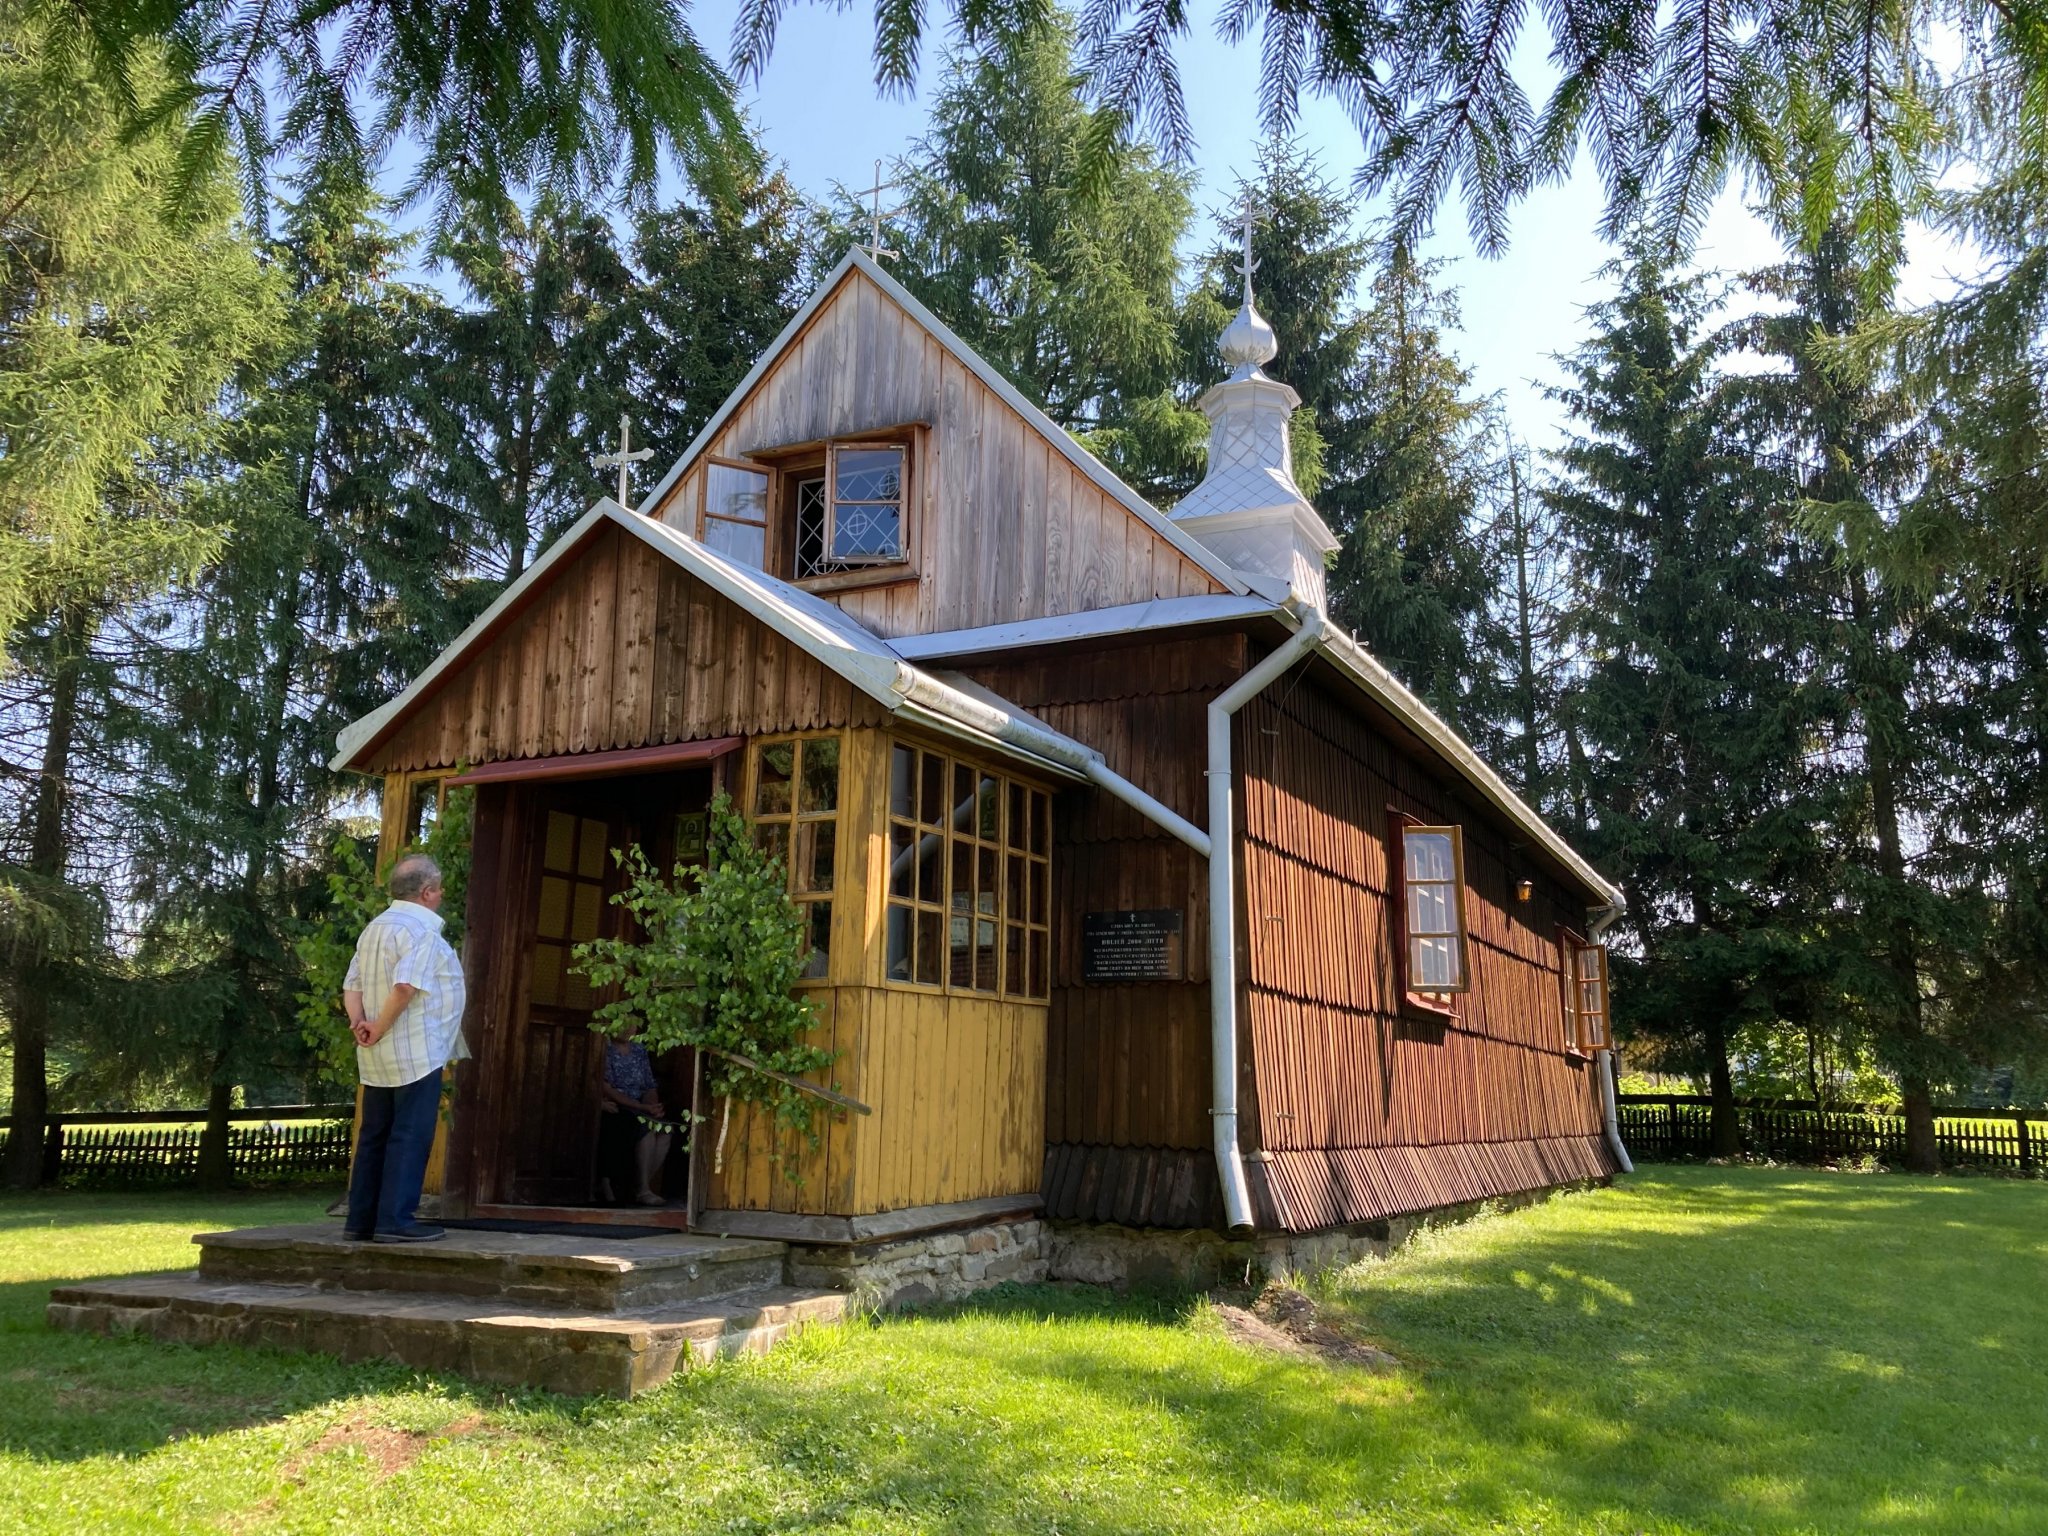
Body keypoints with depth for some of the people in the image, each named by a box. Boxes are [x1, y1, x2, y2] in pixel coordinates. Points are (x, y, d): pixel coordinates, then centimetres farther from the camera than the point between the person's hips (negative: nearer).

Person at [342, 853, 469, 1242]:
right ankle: (396, 1221, -4)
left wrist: (359, 1023, -1)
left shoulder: (375, 927, 16)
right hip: (415, 1053, -9)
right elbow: (405, 987, -25)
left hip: (378, 1060, 9)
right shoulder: (421, 930, -13)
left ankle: (361, 1219, 15)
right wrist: (379, 1030, -15)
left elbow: (352, 986, 12)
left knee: (375, 1136, 12)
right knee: (410, 1136, -4)